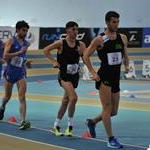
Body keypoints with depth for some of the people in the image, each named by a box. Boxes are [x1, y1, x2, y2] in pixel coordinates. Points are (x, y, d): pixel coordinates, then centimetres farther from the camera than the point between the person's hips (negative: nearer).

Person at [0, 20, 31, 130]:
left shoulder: (26, 43, 8)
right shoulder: (11, 41, -8)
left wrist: (25, 61, 12)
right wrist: (19, 52, -24)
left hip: (21, 73, 3)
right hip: (10, 72, -2)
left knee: (22, 97, -13)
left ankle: (23, 121, -21)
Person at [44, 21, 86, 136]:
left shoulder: (80, 45, 1)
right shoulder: (61, 43, -9)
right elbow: (46, 50, -2)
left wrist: (82, 52, -22)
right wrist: (54, 61, -9)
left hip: (74, 75, 5)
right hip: (64, 75, -5)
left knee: (66, 101, 14)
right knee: (73, 97, -23)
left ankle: (56, 126, 29)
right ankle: (70, 124, -7)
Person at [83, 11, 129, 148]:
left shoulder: (123, 38, 7)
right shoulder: (99, 39, -9)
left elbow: (125, 56, 20)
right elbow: (86, 56, -4)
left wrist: (126, 65, 2)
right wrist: (93, 73, -12)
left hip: (116, 78, 6)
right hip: (104, 77, -6)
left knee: (113, 111, 12)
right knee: (107, 108, -8)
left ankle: (92, 122, 35)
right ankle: (111, 139, -2)